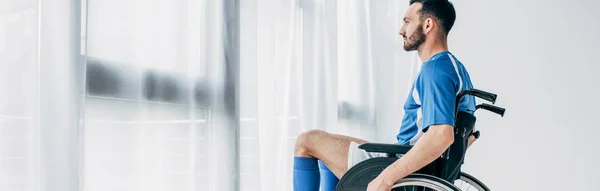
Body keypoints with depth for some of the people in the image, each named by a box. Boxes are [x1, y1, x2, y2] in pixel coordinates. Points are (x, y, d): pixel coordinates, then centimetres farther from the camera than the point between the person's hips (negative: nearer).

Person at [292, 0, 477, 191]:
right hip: (414, 166, 10)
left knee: (307, 140, 0)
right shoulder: (456, 67, 11)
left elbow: (442, 135, -35)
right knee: (327, 149, 24)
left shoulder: (435, 70, -21)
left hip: (403, 174, -10)